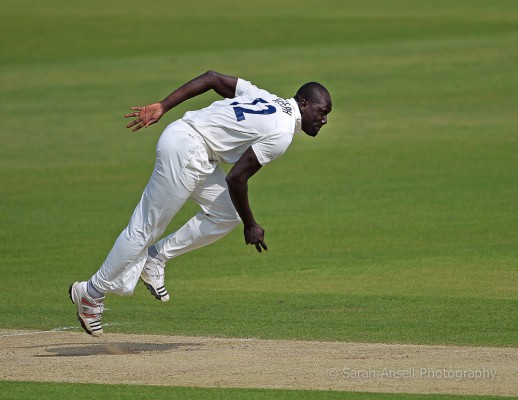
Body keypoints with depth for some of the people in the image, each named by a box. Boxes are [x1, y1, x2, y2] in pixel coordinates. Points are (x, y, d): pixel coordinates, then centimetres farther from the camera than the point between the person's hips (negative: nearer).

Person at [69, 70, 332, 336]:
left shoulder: (264, 98, 15)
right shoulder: (282, 134, -12)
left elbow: (212, 78, 13)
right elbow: (236, 179, -15)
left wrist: (163, 106, 9)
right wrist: (250, 226, -2)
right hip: (186, 149, -10)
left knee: (227, 213, 10)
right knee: (147, 226, -2)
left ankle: (155, 258, 13)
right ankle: (92, 292, 5)